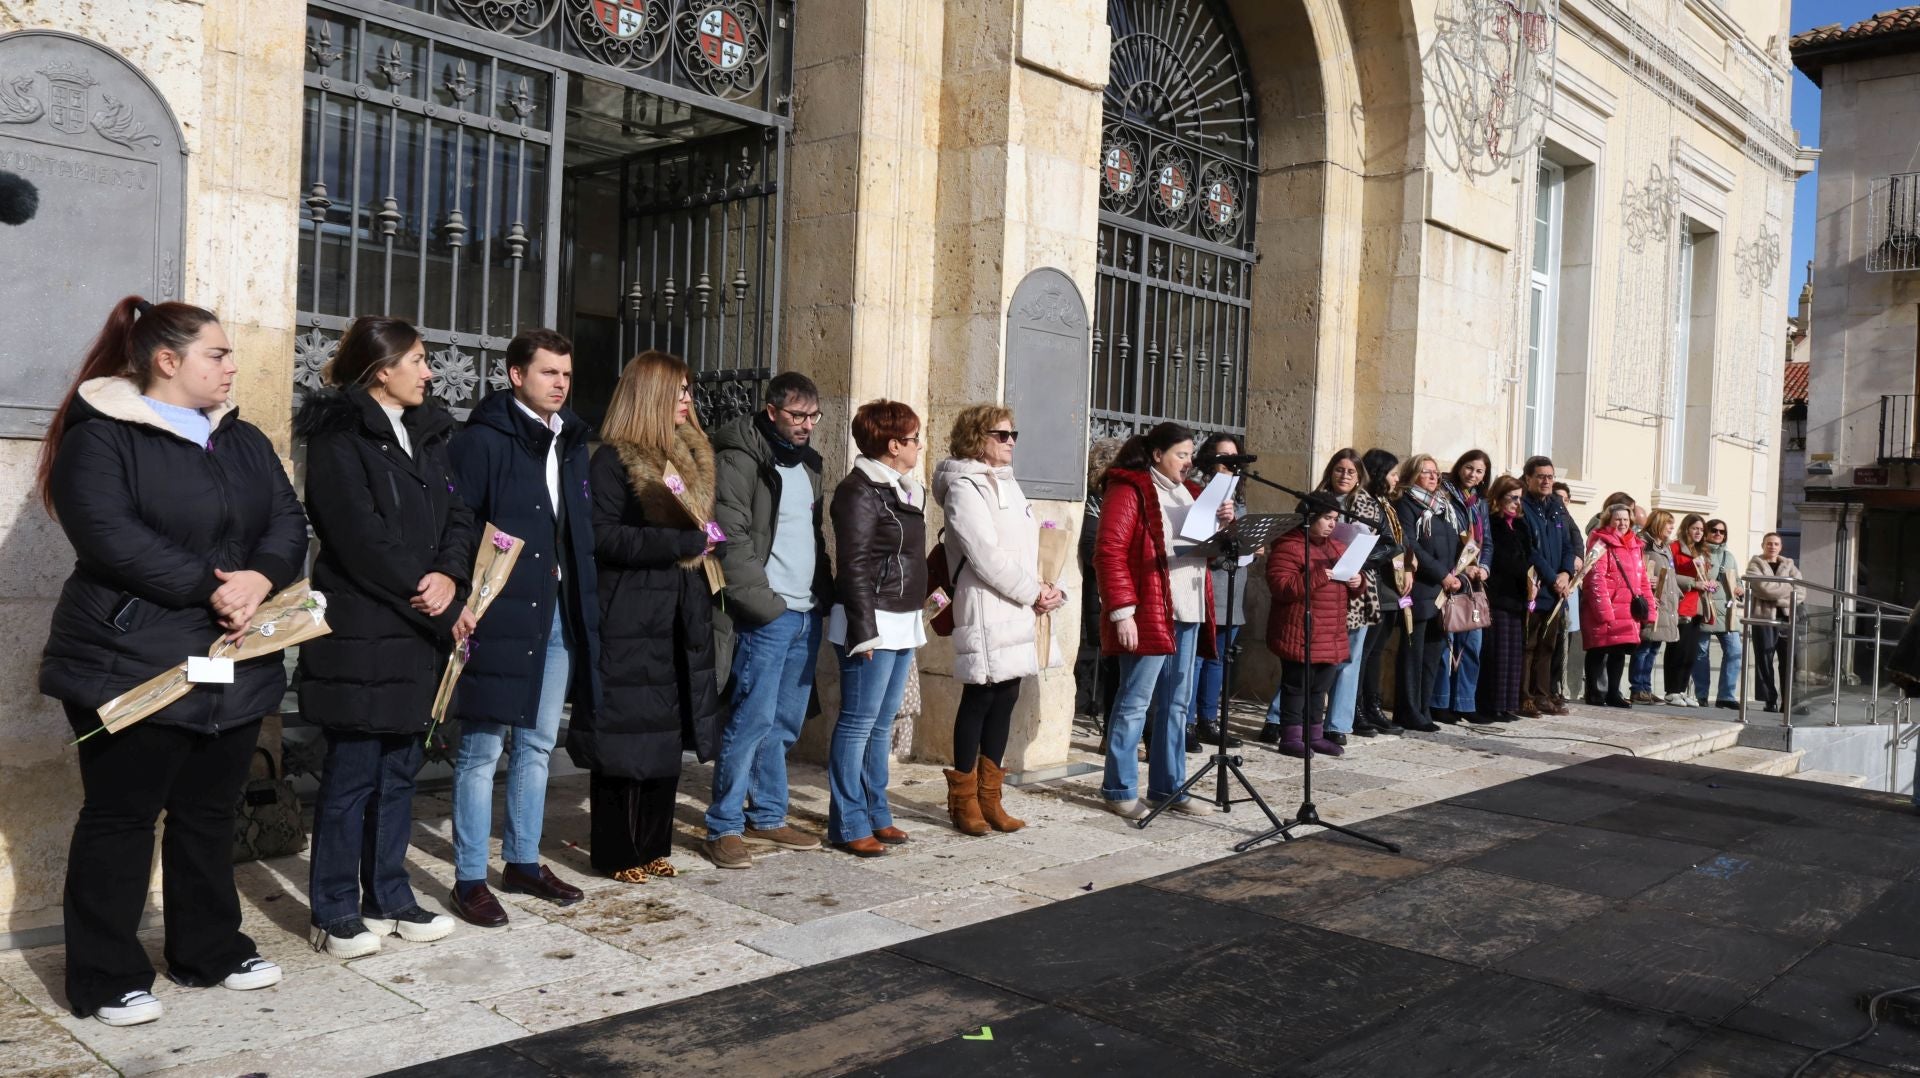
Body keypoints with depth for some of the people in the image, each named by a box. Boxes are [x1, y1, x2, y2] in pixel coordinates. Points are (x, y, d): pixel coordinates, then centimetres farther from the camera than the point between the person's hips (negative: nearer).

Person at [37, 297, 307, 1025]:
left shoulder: (244, 441, 13)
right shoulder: (99, 437, -8)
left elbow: (288, 522, 4)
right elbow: (113, 539, -21)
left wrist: (259, 579, -16)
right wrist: (212, 590, -21)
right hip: (133, 664, -6)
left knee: (210, 815, 15)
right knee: (120, 819, 3)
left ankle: (209, 951, 28)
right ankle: (105, 978, 15)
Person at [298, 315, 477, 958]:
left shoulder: (427, 434, 15)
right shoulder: (339, 438, -8)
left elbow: (457, 516, 8)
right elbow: (365, 541, -16)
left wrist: (450, 576, -13)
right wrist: (445, 610, -13)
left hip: (419, 633, 7)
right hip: (361, 633, -7)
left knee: (400, 768, 13)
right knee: (352, 772, 0)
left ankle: (387, 899, 24)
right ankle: (335, 914, 12)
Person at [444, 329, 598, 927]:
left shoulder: (571, 444, 13)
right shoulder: (484, 440, -8)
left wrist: (584, 607, 11)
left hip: (559, 614, 7)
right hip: (499, 615, -7)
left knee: (538, 744, 15)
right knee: (483, 749, 1)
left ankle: (523, 861, 29)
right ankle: (470, 879, 12)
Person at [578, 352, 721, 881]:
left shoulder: (689, 457, 14)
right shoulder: (613, 460, -9)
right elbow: (603, 537, -18)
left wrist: (704, 540, 3)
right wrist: (684, 541, -18)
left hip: (679, 618, 7)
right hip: (629, 620, -7)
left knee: (668, 734, 11)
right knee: (625, 736, -1)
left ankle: (653, 845, 22)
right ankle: (615, 852, 12)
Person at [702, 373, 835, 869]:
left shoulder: (807, 460, 17)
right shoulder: (740, 457, -8)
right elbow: (732, 539, -15)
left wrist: (824, 592, 11)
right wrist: (762, 602, -18)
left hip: (806, 613, 8)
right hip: (767, 614, -8)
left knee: (785, 723, 12)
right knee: (752, 719, -7)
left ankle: (767, 818, 22)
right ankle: (724, 827, 2)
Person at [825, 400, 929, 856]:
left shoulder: (904, 490, 15)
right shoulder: (860, 491, -12)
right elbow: (854, 567, -16)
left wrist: (917, 613, 14)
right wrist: (864, 630, -19)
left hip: (903, 623, 9)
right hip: (874, 623, -9)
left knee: (881, 725, 14)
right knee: (858, 724, -2)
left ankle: (875, 814, 23)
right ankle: (848, 824, 6)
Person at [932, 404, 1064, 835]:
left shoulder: (1007, 483, 18)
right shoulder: (965, 487, -9)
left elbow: (1030, 543, 18)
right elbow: (986, 556, -17)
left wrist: (1047, 588, 1)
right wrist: (1033, 593, -12)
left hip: (1018, 611, 8)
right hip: (986, 613, -8)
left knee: (1005, 699, 9)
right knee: (980, 699, -3)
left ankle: (989, 796, 17)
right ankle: (963, 798, 8)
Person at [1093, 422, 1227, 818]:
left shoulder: (1188, 492, 18)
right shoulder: (1129, 490, -6)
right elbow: (1110, 553, -13)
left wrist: (1221, 524, 3)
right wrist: (1122, 611, -19)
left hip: (1188, 614, 8)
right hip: (1147, 615, -8)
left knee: (1177, 704, 11)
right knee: (1135, 703, -2)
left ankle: (1168, 786, 20)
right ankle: (1119, 790, 7)